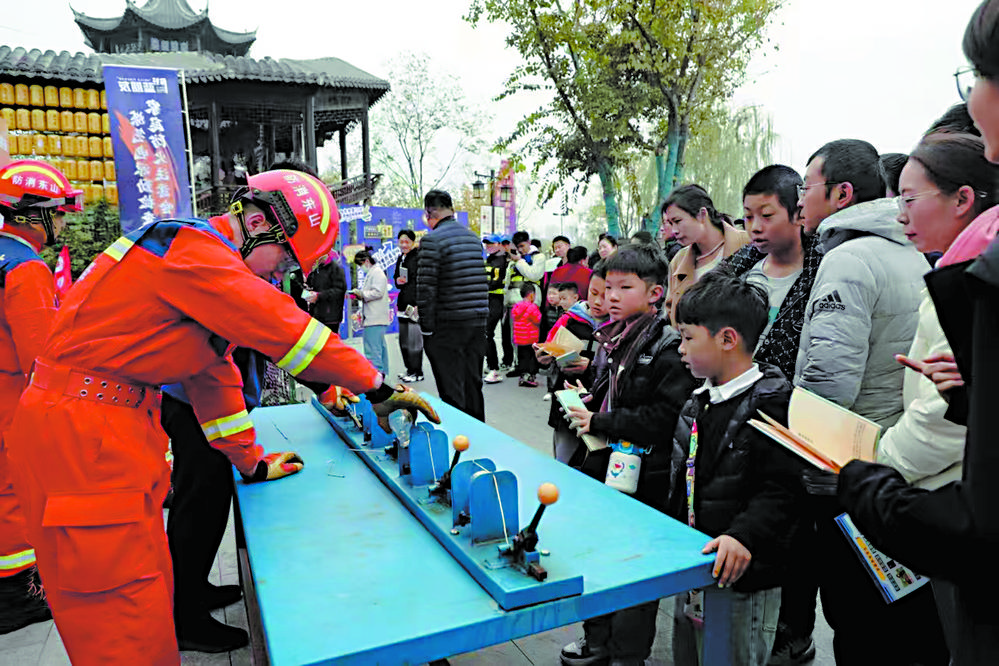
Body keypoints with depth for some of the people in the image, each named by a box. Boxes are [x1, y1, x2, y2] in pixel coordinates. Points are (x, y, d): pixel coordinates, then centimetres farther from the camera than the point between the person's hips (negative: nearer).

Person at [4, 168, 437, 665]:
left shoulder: (210, 260, 15)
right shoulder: (193, 250, -16)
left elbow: (215, 377, 18)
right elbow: (284, 328, -21)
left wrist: (252, 464, 19)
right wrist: (377, 388, -13)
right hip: (80, 433, -10)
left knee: (149, 591, 16)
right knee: (126, 625, -3)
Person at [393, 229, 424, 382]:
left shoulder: (419, 257, -10)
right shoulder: (401, 258, 16)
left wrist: (418, 304, -19)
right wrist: (398, 280, 3)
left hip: (415, 304, -9)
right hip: (403, 303, 9)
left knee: (414, 339, -7)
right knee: (403, 339, 13)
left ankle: (417, 372, 4)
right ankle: (409, 369, 26)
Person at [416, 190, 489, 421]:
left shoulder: (432, 241, -11)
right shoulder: (473, 237, 12)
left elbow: (426, 288, -14)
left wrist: (427, 328, -9)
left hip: (448, 326, -7)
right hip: (478, 322, 7)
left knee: (451, 392, -1)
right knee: (473, 386, 16)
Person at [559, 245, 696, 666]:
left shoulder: (667, 347, -17)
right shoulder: (611, 339, 8)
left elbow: (665, 415, -25)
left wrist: (599, 423, -20)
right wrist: (586, 405, 2)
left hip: (643, 477, -8)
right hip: (604, 467, 8)